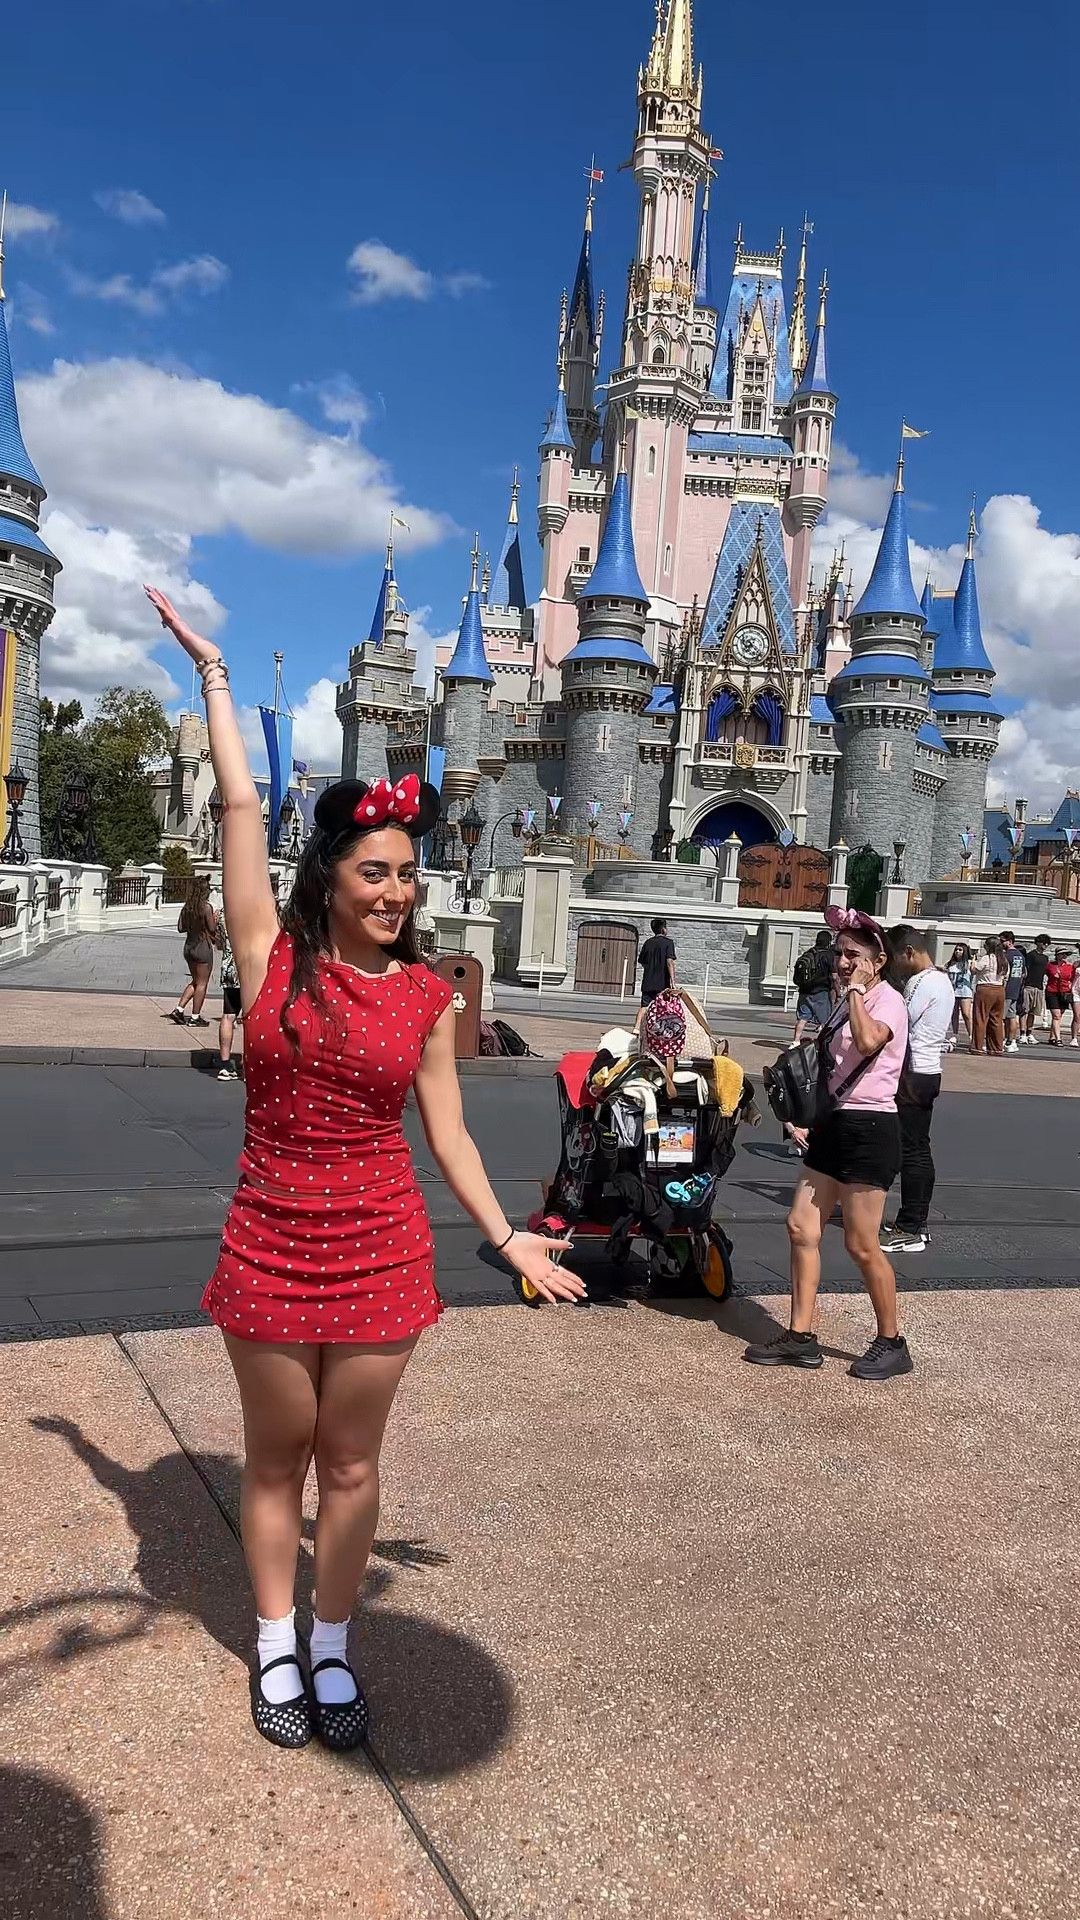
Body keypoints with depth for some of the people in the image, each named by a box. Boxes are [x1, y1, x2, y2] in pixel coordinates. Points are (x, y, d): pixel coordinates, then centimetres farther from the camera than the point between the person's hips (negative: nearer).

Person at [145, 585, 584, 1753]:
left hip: (381, 1251, 1)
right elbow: (239, 804, -4)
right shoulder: (273, 955, -5)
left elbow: (446, 1134, 5)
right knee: (275, 1457, 14)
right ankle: (275, 1649, 34)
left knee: (350, 1462, 13)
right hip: (270, 1246, -1)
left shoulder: (426, 997, -1)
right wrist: (212, 674, 2)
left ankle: (331, 1650, 33)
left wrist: (505, 1236, 2)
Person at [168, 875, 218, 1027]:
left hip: (189, 946, 7)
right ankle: (195, 1017, 6)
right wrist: (215, 919, 3)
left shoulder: (187, 907, 5)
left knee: (195, 981, 20)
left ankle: (178, 1009, 12)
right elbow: (212, 929, -15)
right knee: (202, 983, 3)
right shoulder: (206, 907, -15)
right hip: (203, 947, -7)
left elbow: (180, 928, 7)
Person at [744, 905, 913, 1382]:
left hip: (868, 1129, -9)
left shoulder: (888, 1001, -11)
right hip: (835, 1124, 9)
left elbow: (868, 1041, -34)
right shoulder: (849, 1002, 17)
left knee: (862, 1245, -3)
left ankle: (891, 1343, 14)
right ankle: (801, 1338, 11)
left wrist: (856, 990, -21)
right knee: (801, 1227, 5)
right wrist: (816, 1123, 23)